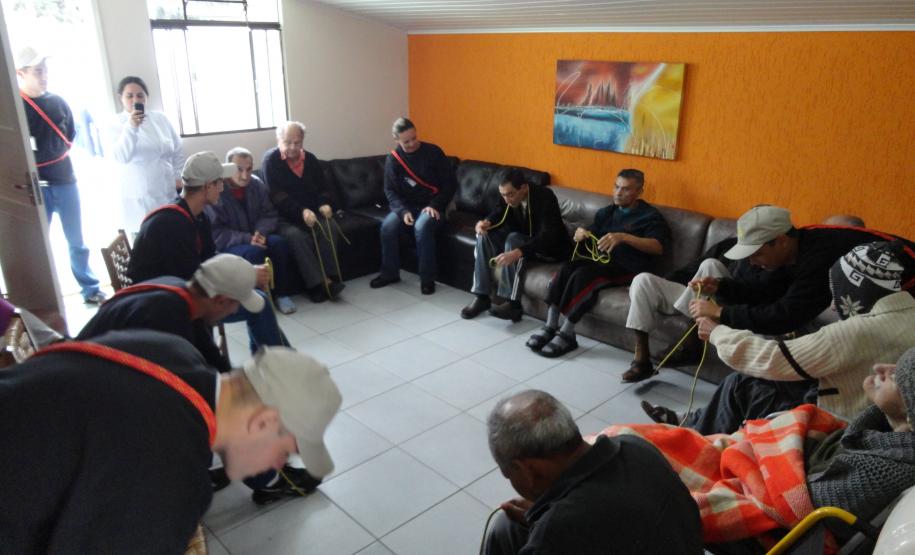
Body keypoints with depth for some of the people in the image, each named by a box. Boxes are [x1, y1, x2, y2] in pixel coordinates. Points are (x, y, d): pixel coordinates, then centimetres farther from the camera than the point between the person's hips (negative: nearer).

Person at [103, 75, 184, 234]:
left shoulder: (161, 118, 8)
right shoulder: (114, 125, 0)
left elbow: (177, 151, 15)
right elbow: (119, 157, -16)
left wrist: (179, 178, 6)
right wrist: (130, 127, -23)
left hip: (167, 192, 3)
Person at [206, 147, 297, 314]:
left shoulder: (257, 184, 0)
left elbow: (270, 215, 3)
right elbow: (215, 233, -17)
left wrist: (260, 233, -19)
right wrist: (247, 239, -27)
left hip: (255, 238, 5)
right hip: (227, 245, -5)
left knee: (279, 243, -25)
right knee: (254, 252, -34)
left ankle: (282, 294, -11)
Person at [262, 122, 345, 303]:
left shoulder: (310, 159, 9)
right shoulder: (270, 160, -7)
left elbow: (321, 188, 14)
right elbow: (277, 196, -17)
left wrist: (324, 204, -11)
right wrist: (302, 211, -31)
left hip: (310, 213, 4)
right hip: (282, 217, -4)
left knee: (331, 227, -25)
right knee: (296, 235, -35)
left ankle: (330, 278, -24)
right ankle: (319, 282, -32)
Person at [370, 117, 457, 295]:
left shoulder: (433, 152, -9)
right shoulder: (392, 159, -2)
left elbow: (451, 182, -6)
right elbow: (390, 190, -1)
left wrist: (435, 205, -16)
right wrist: (403, 211, -18)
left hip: (432, 206, -3)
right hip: (407, 206, 3)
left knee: (422, 227, -34)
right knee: (387, 226, -24)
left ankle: (427, 278, -21)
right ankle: (390, 273, -5)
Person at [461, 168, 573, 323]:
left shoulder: (545, 197, -28)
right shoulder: (510, 197, -9)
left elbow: (548, 236, -38)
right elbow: (500, 213, 7)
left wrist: (517, 253, -52)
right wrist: (487, 222, -20)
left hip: (552, 247, -7)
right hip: (524, 240, 7)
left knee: (514, 240, -34)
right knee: (485, 235, -12)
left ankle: (512, 303, -33)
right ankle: (481, 296, -14)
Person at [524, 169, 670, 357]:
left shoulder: (650, 215, 0)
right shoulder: (606, 212, 19)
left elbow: (659, 247, -17)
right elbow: (583, 238, 19)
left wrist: (624, 237, -31)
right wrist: (580, 234, -8)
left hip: (627, 268, -5)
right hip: (599, 260, 6)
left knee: (582, 274, -32)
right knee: (566, 268, -25)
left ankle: (566, 335, -25)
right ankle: (550, 327, -25)